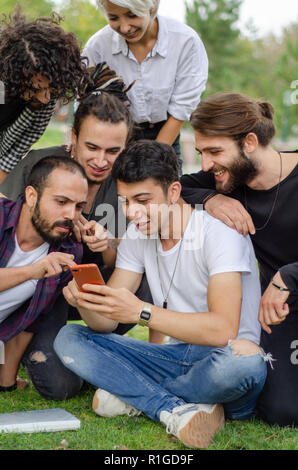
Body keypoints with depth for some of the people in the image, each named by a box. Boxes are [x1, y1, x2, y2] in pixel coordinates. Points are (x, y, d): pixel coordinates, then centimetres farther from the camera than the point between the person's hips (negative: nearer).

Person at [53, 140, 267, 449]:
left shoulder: (220, 233, -17)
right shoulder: (137, 236, 3)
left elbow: (223, 329, -29)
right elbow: (106, 322, 1)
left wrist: (141, 312, -36)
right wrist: (85, 301, -23)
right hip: (175, 357, 6)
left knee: (244, 360, -42)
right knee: (68, 339, -8)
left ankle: (134, 396, -15)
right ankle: (177, 409, -23)